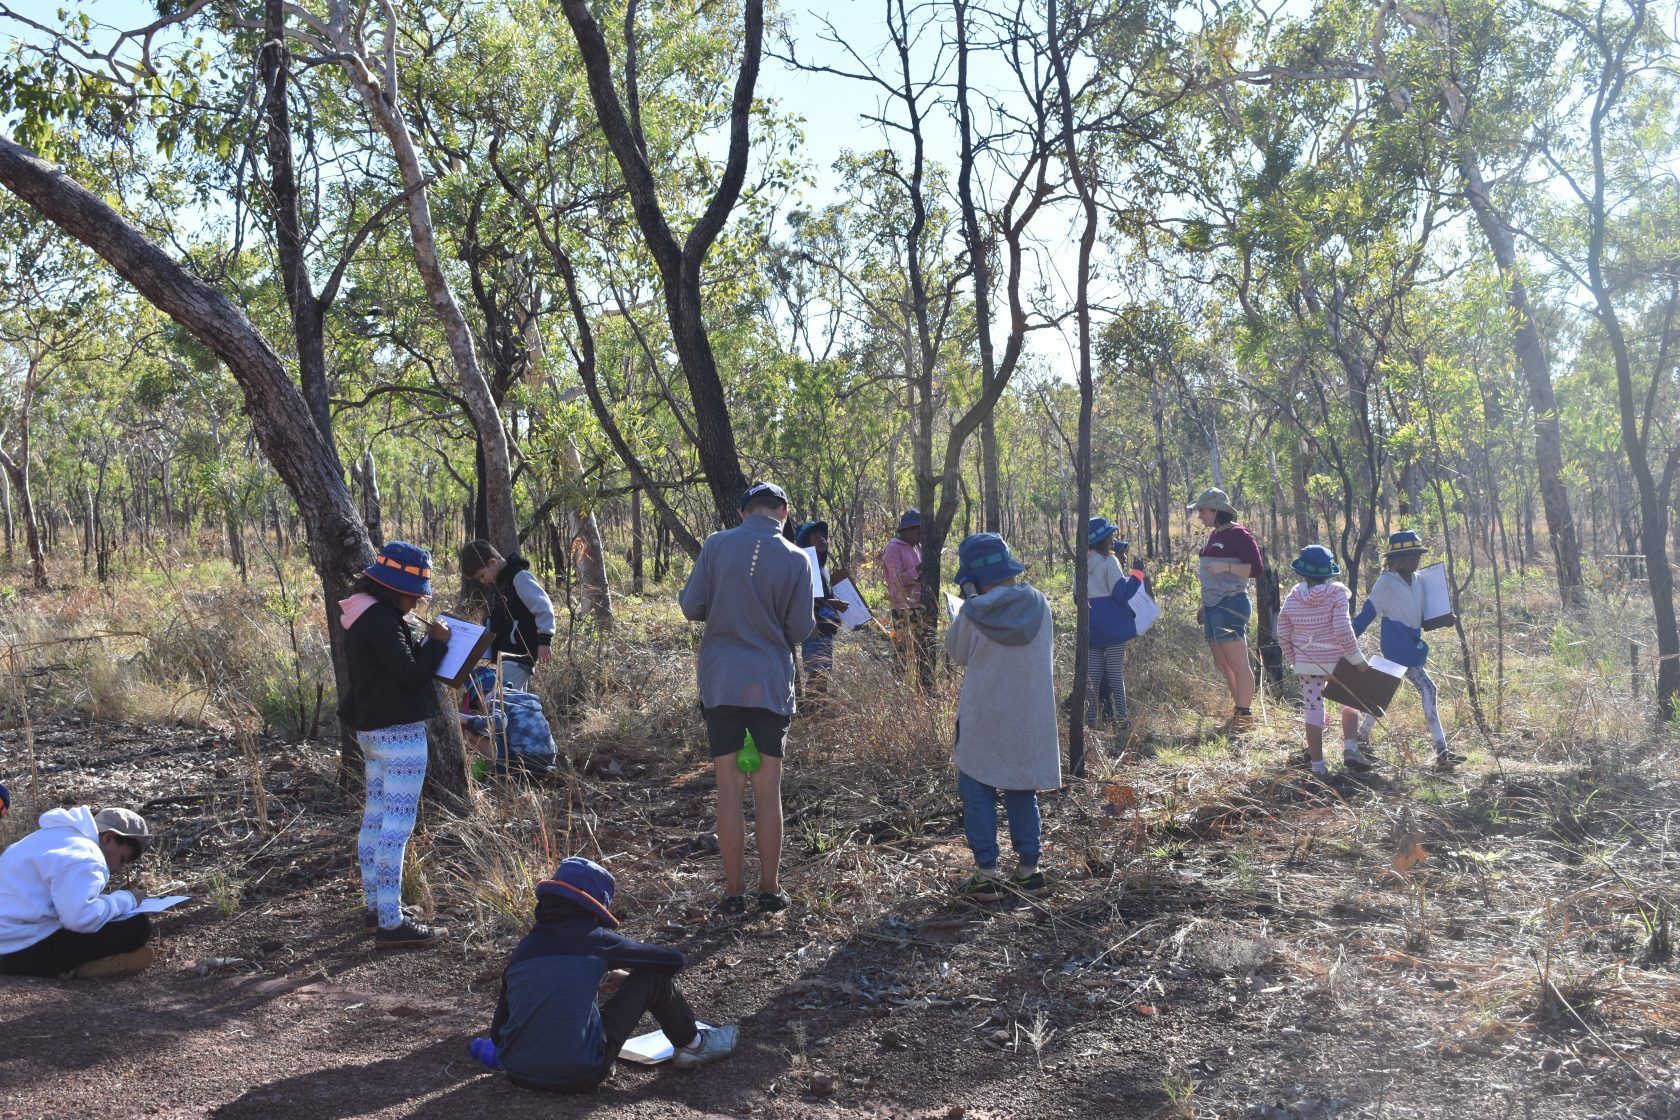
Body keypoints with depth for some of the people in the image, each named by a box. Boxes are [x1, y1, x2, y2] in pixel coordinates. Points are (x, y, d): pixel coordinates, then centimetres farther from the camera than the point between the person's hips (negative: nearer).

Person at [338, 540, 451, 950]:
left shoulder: (366, 616, 12)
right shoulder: (382, 621, -20)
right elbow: (411, 674, -22)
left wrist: (423, 644, 4)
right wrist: (437, 641, -9)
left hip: (372, 729, 11)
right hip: (399, 732, -11)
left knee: (375, 817, 16)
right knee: (398, 824, -8)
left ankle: (376, 906, 28)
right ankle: (390, 924, -6)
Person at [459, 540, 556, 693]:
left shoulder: (519, 577, -11)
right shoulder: (494, 584, 17)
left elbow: (544, 607, -17)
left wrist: (544, 640, -21)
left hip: (520, 653, -9)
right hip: (505, 653, 9)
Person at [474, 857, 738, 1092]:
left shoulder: (523, 948, 7)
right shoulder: (594, 938, -5)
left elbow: (497, 1032, 10)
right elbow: (674, 960, 5)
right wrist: (629, 977, 23)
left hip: (518, 1074, 5)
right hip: (580, 1075, -5)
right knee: (654, 977, 8)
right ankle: (692, 1045, 26)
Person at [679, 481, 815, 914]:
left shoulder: (716, 545, -4)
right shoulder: (795, 559, -4)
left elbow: (690, 607, -3)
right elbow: (801, 630, -2)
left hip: (721, 683, 0)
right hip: (771, 684, 0)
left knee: (729, 789, 6)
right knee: (768, 791, 8)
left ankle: (734, 891, 12)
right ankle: (770, 889, 15)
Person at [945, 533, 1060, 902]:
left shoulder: (974, 613, -17)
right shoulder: (1038, 604, -5)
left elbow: (956, 652, -2)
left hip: (983, 721, -4)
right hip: (1030, 719, 4)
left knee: (977, 792, 9)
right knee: (1022, 792, 16)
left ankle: (986, 875, 8)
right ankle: (1028, 869, 20)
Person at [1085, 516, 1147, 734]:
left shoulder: (1083, 563, 8)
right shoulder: (1109, 561, -13)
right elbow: (1121, 592, -14)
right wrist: (1137, 573, -6)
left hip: (1092, 624, 6)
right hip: (1113, 624, -6)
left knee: (1093, 671, 10)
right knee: (1115, 671, -2)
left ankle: (1090, 717, 11)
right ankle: (1121, 717, -1)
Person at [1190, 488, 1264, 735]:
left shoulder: (1238, 534, -9)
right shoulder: (1214, 535, 18)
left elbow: (1256, 569, -13)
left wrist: (1226, 566, -25)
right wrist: (1204, 604, 24)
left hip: (1230, 605, -10)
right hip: (1212, 607, 10)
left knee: (1238, 665, -8)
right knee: (1223, 665, 12)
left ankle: (1244, 716, -6)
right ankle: (1240, 713, 19)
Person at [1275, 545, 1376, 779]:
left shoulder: (1292, 600, -1)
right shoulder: (1337, 595, -11)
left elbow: (1283, 636, 3)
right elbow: (1343, 630, -19)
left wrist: (1294, 661, 17)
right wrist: (1357, 658, -10)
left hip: (1307, 663, 2)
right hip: (1337, 661, -2)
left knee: (1313, 710, 6)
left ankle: (1318, 765, 8)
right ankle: (1350, 749, 7)